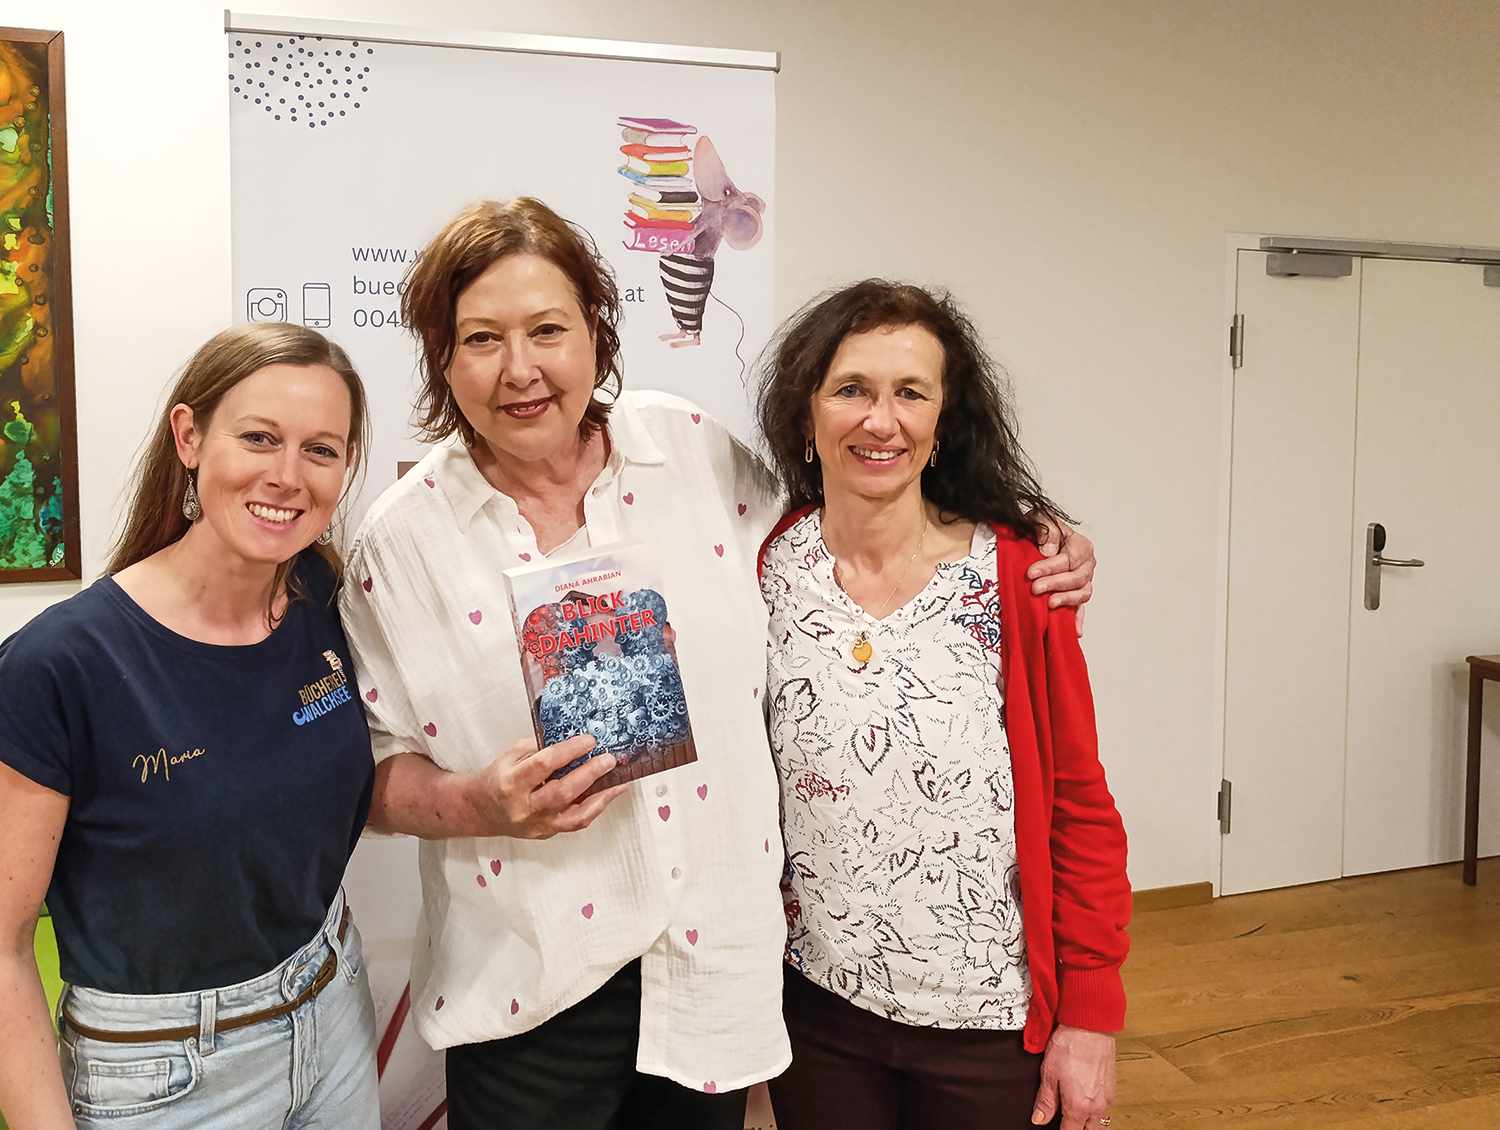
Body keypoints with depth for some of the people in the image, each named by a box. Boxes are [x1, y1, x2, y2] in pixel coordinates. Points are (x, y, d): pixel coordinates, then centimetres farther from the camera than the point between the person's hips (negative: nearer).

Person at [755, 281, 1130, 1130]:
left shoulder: (1013, 574, -12)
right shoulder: (766, 567, -5)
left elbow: (1079, 804, -7)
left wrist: (1091, 1016, -6)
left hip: (993, 1024, -2)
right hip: (819, 1008, 2)